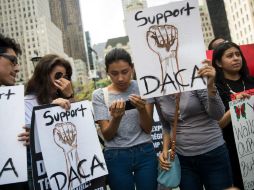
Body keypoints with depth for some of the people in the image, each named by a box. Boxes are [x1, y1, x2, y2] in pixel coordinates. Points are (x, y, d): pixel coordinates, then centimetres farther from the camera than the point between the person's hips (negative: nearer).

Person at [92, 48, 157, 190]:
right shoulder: (99, 95, -3)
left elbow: (148, 129, -3)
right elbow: (107, 136, -6)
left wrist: (142, 109, -22)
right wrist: (116, 117, -26)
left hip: (145, 153, 1)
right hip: (116, 157, 0)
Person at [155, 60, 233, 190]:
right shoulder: (158, 94, -1)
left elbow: (217, 115, -20)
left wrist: (210, 85, -33)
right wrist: (165, 150, -2)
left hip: (213, 154, -3)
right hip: (183, 159, 3)